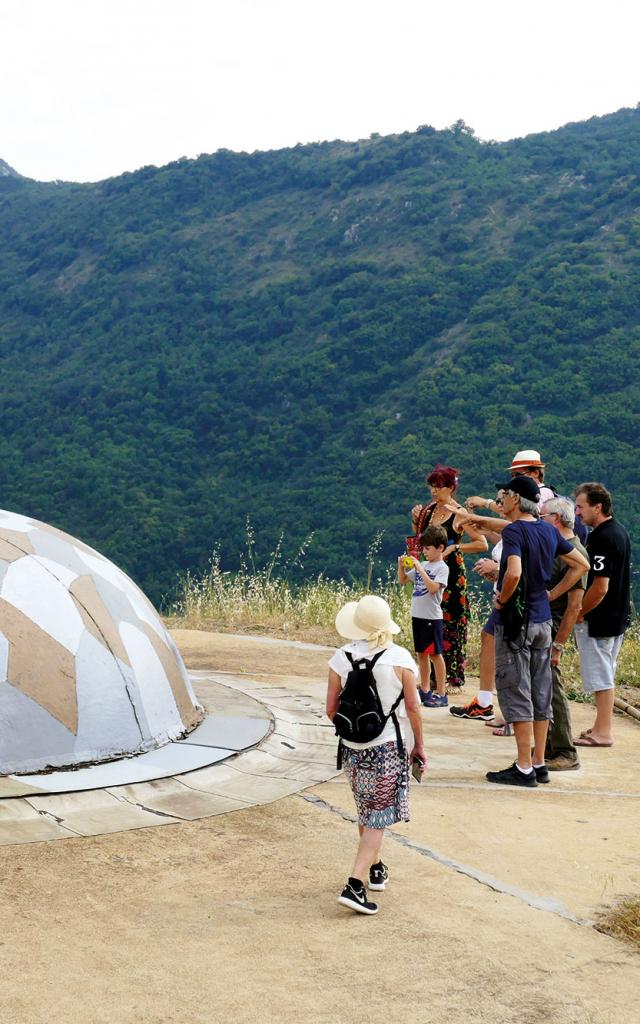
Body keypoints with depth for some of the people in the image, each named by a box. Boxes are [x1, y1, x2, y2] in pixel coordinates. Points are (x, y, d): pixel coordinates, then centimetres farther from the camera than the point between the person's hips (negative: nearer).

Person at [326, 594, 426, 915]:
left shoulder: (341, 658, -5)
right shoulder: (399, 658, -12)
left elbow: (331, 710, -2)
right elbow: (413, 708, -6)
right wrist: (419, 745, 7)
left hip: (352, 748, 4)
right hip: (387, 747, -4)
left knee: (366, 812, 22)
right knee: (378, 819, 0)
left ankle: (375, 869, 38)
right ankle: (354, 885, -9)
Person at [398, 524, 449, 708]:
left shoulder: (442, 568, -10)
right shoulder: (422, 565, 11)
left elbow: (433, 588, -24)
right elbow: (402, 580, 18)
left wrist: (419, 568, -24)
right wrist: (401, 566, -1)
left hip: (432, 617, -7)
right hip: (417, 615, 7)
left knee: (435, 654, -3)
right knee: (421, 653, 13)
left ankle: (441, 694, 2)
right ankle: (425, 691, 23)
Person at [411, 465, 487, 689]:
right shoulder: (428, 510, 9)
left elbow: (482, 544, -13)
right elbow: (419, 540, 21)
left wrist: (454, 548, -16)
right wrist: (416, 521, 5)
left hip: (451, 575, -6)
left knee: (450, 625, -4)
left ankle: (453, 678, 2)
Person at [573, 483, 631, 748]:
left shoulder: (601, 539, -21)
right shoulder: (620, 532, 10)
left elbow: (600, 587, -25)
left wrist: (578, 614, -12)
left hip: (598, 619, -10)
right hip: (617, 615, 10)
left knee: (599, 676, -1)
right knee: (604, 676, 17)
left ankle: (602, 732, 5)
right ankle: (603, 726, 24)